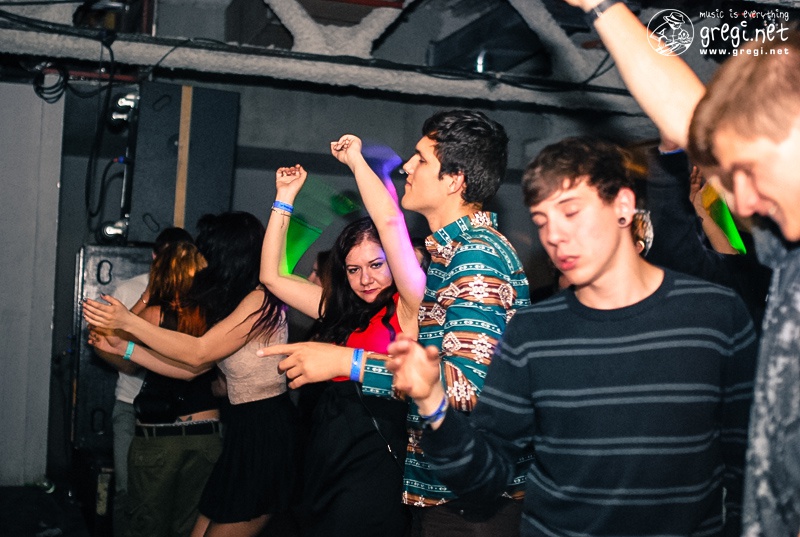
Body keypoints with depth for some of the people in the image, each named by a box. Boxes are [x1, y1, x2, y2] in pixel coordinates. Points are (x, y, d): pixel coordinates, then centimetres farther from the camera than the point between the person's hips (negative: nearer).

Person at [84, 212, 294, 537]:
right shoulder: (234, 302, 14)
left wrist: (128, 322, -14)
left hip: (265, 433, -9)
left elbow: (198, 353, -18)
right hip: (243, 429, 9)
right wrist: (123, 348, 10)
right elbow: (191, 368, 12)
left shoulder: (260, 300, -15)